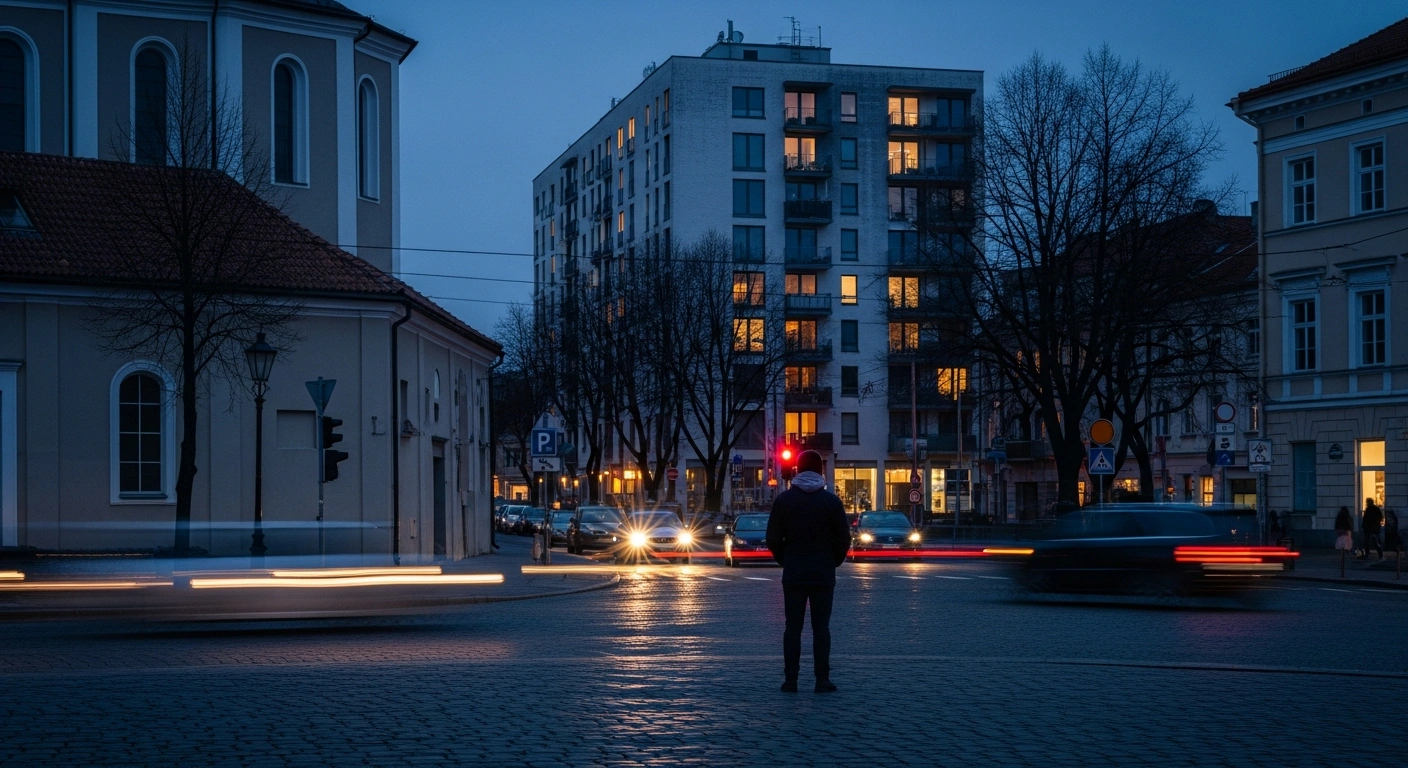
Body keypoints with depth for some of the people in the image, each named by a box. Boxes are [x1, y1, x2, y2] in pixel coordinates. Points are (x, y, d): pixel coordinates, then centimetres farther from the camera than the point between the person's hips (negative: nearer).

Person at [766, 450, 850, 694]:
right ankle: (822, 680, 0)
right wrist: (834, 561, 13)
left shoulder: (783, 500, -1)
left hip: (793, 573, 1)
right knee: (821, 627, 2)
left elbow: (773, 538, -1)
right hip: (823, 574, -1)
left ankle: (790, 680, 2)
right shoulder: (831, 501, -3)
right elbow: (843, 539, -3)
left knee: (793, 627, 4)